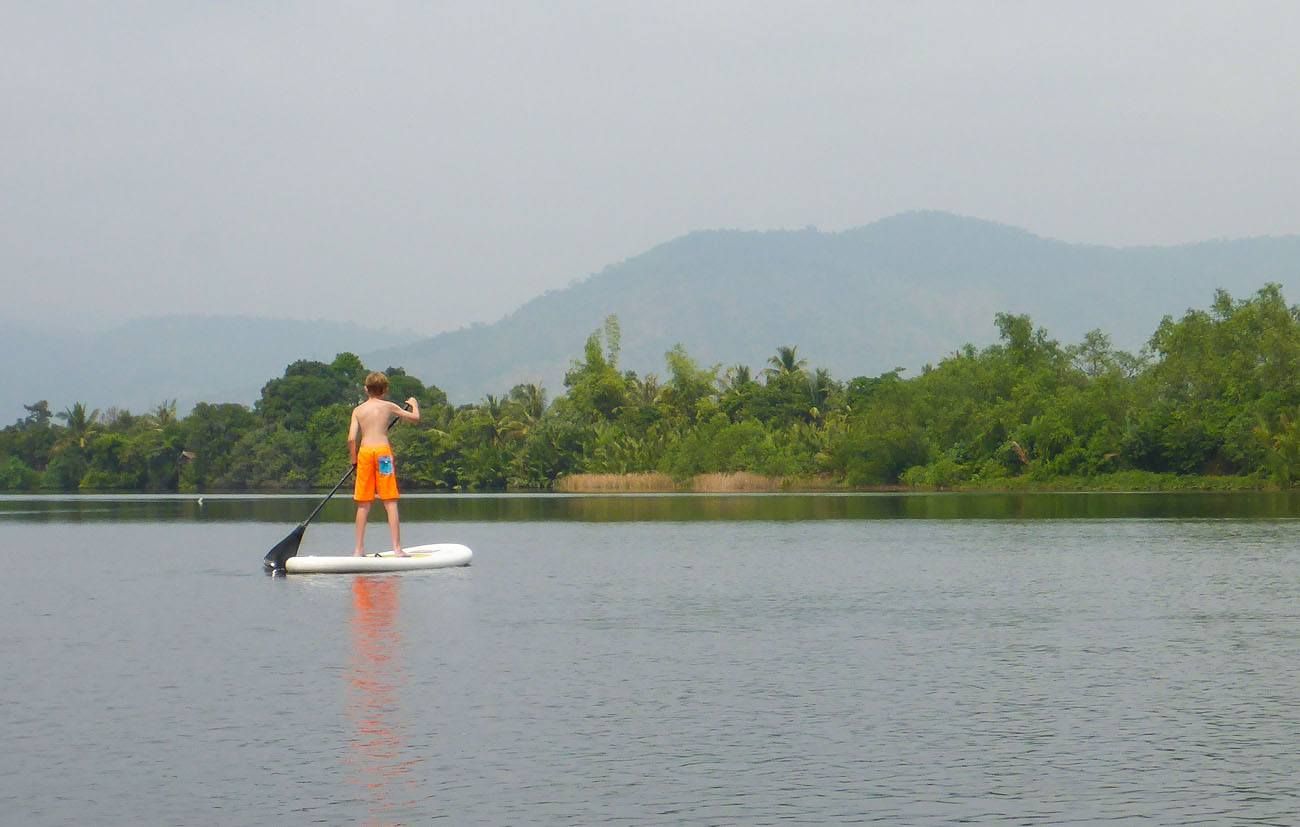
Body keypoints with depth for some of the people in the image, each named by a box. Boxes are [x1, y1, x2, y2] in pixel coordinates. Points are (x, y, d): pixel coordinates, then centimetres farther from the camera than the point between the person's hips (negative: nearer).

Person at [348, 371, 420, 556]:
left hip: (364, 451, 2)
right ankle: (397, 548, -6)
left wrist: (353, 459, 15)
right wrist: (414, 404, 37)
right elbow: (415, 418, 16)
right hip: (383, 450, -2)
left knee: (363, 504, 8)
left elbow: (352, 438, 0)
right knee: (390, 502, -2)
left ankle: (359, 549, 9)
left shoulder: (357, 410, 10)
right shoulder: (388, 406, 7)